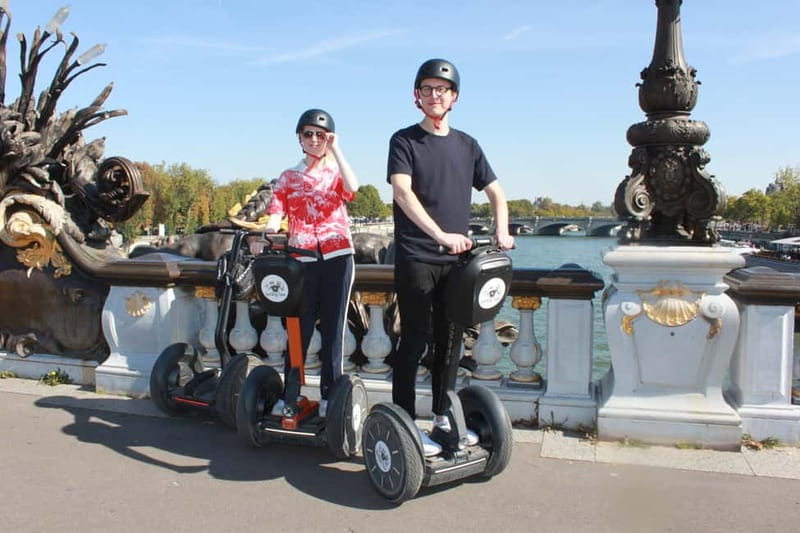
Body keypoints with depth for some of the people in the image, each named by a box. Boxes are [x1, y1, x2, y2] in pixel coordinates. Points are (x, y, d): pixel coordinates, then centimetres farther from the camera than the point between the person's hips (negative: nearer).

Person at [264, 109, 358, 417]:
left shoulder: (336, 174, 10)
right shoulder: (288, 178, 12)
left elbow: (352, 187, -15)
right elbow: (275, 213, -2)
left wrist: (335, 149, -11)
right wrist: (266, 236, -22)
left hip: (337, 256, 0)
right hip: (302, 258, 0)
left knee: (333, 327, 3)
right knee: (299, 327, 1)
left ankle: (329, 395, 11)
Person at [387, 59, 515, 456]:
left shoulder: (467, 145, 13)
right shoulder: (405, 140, -1)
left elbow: (495, 192, 18)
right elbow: (402, 191, -16)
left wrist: (502, 233, 1)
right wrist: (439, 234, -27)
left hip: (456, 259, 5)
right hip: (416, 258, -5)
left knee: (450, 340, 12)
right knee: (415, 341, -2)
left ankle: (443, 416, 25)